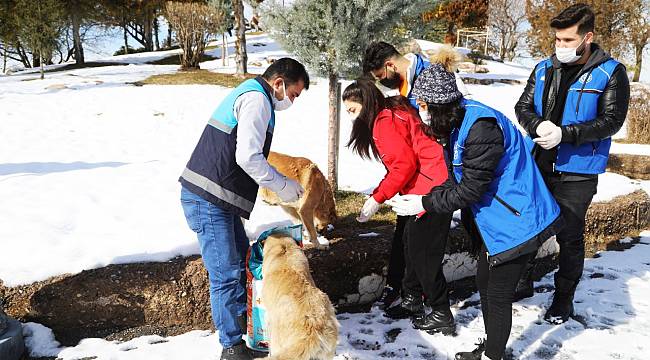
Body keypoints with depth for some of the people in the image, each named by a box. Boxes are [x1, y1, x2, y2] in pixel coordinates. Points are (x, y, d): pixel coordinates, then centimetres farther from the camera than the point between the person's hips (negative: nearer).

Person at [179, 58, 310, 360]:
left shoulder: (248, 94, 21)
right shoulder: (257, 99, -12)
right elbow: (248, 157, -21)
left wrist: (280, 182, 19)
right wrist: (282, 186, -10)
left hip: (218, 200, 11)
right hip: (207, 201, -11)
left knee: (241, 259, 22)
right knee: (226, 274, -4)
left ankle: (241, 318, 39)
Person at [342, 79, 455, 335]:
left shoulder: (384, 122, -14)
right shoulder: (393, 113, 18)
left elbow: (405, 163, -20)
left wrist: (377, 199, -15)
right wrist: (378, 195, 10)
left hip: (432, 189, -11)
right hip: (429, 187, 11)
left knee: (423, 252, -3)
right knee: (412, 244, 17)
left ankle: (442, 315, 9)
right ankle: (412, 301, 30)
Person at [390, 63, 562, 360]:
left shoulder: (481, 126, -27)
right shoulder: (457, 123, 5)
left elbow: (472, 188, -24)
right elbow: (458, 180, 8)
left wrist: (425, 204, -17)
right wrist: (423, 199, -4)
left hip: (516, 220, -10)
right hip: (495, 219, 10)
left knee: (498, 294, 2)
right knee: (484, 283, 20)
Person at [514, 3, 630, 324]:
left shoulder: (610, 73, -8)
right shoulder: (545, 69, 4)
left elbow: (611, 121, -14)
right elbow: (523, 107, 4)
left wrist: (563, 134, -25)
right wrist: (539, 126, -18)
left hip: (578, 173, -4)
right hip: (540, 165, 5)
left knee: (570, 237, 8)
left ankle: (564, 298, 26)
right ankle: (522, 282, 34)